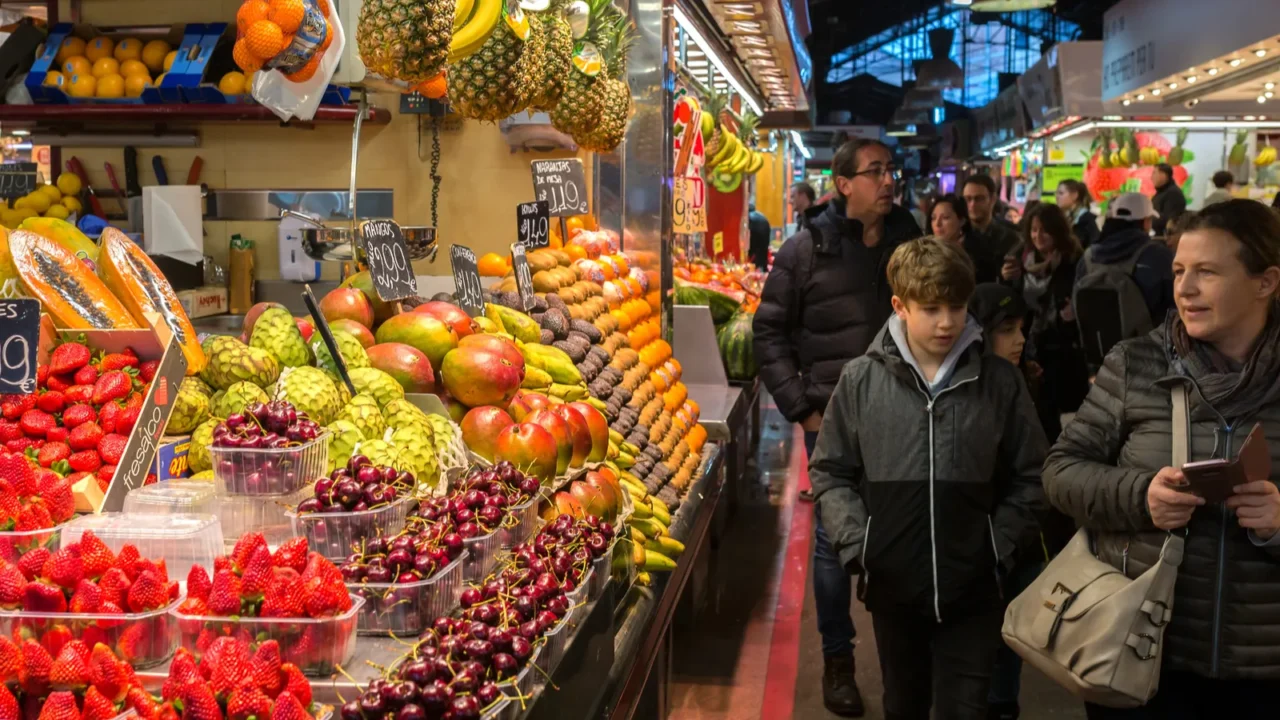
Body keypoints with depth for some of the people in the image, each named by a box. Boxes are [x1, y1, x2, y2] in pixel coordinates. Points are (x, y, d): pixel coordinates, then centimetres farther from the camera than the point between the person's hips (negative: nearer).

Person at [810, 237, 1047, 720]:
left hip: (973, 588, -1)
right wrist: (857, 544, -7)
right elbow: (829, 471, 3)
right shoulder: (861, 379, -4)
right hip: (893, 583, 1)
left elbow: (1029, 476, 4)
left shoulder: (1000, 381, -3)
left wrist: (1001, 549, -4)